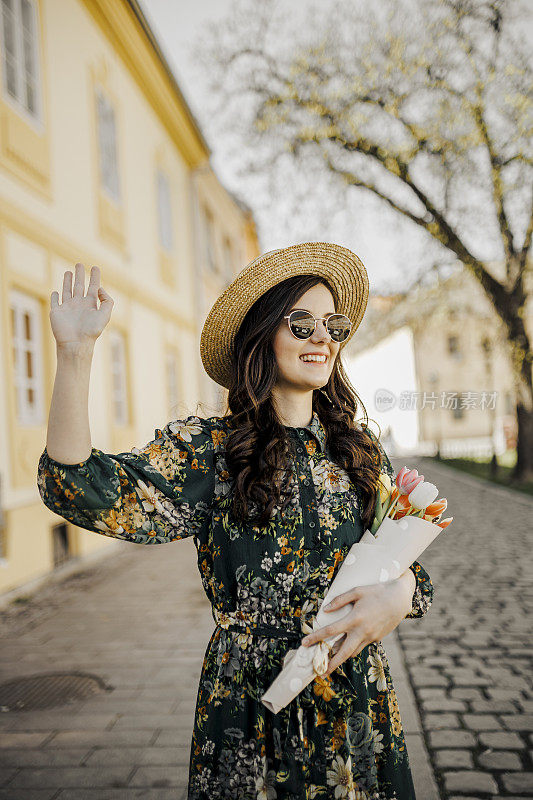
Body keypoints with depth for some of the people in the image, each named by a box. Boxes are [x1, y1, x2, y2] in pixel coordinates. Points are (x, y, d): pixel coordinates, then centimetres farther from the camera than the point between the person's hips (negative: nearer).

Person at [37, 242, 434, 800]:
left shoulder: (359, 449, 3)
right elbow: (83, 492, -22)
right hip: (254, 707, -3)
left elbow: (404, 558, 6)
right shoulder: (209, 450, -9)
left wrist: (400, 592, -18)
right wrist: (74, 353, -30)